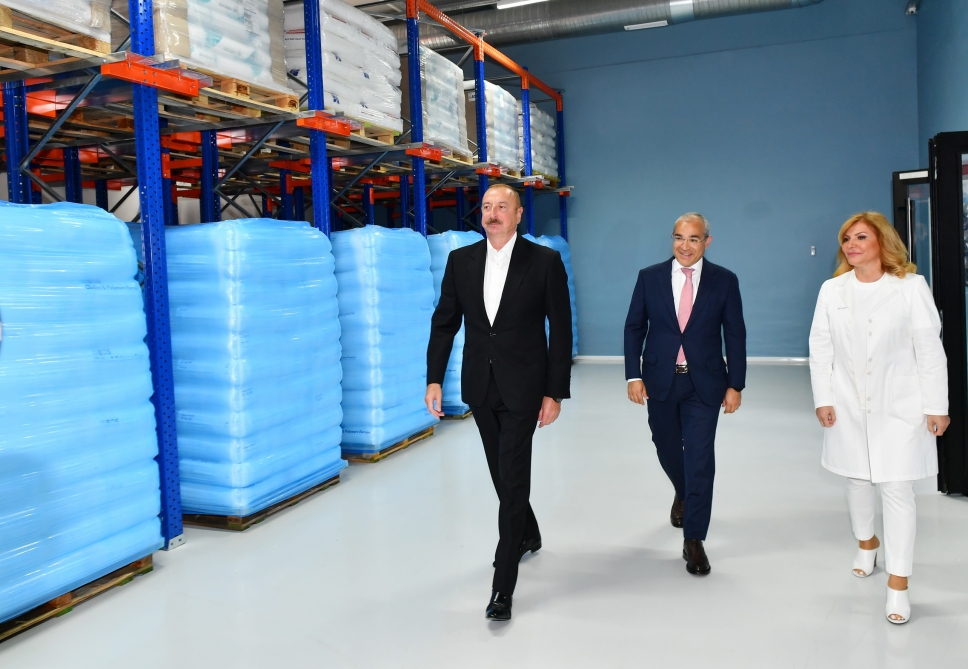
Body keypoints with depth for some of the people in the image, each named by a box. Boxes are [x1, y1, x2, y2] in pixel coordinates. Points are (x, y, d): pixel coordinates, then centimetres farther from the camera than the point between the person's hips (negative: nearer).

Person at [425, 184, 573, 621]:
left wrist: (555, 392, -9)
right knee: (503, 474, 19)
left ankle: (503, 587, 1)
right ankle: (527, 535, 46)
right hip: (480, 387, 5)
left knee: (512, 478, -6)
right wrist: (434, 379, -2)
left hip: (522, 387, -4)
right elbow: (445, 322, 6)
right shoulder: (460, 260, 4)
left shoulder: (544, 261, -7)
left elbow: (560, 330, -6)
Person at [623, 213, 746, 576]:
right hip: (660, 381, 2)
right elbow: (634, 328, 2)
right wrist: (634, 375, -6)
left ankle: (693, 540, 8)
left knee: (700, 458, -4)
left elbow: (735, 335, 0)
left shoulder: (724, 281, -2)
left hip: (704, 384, -2)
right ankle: (683, 494, 50)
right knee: (667, 449, 17)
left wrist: (735, 384, -4)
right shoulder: (649, 277, 0)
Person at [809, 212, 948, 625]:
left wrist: (937, 406, -5)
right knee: (858, 481, 16)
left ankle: (898, 583, 8)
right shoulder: (832, 290, 0)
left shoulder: (911, 287, -7)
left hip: (899, 406, -3)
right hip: (849, 407, 3)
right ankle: (866, 542, 44)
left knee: (898, 489, -2)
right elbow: (820, 347, 3)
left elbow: (930, 349, -5)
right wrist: (823, 399, 0)